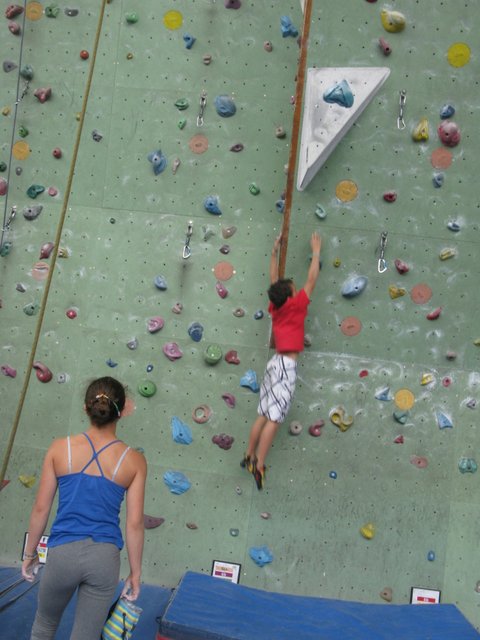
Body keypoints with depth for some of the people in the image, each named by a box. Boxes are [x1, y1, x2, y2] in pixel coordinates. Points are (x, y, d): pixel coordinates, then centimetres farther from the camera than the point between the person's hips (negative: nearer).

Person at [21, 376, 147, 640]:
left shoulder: (60, 448, -4)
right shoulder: (134, 460, -5)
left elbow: (41, 508, 1)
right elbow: (134, 523, -4)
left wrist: (30, 553, 15)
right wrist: (135, 572, 7)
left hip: (63, 552, 0)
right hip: (104, 557, 0)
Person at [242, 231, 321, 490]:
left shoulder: (275, 307, 10)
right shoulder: (295, 306, -7)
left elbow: (274, 281, 23)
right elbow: (311, 280, -2)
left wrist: (275, 252, 29)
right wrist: (316, 252, 9)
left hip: (275, 363, 8)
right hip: (286, 366, -8)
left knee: (263, 415, 13)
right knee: (274, 419, -7)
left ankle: (249, 457, 19)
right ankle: (258, 466, -8)